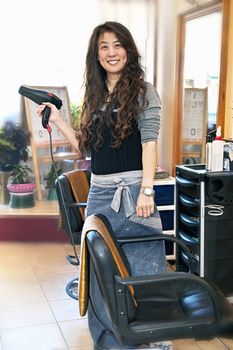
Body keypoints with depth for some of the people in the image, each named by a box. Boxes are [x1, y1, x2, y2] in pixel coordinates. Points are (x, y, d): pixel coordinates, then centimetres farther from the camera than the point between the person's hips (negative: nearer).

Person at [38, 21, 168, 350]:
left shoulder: (142, 91, -1)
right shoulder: (95, 96, 15)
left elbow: (149, 142, -10)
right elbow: (86, 147, 15)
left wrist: (147, 191, -18)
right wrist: (57, 119, 7)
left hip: (132, 191, -6)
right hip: (99, 193, 6)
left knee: (139, 271, 0)